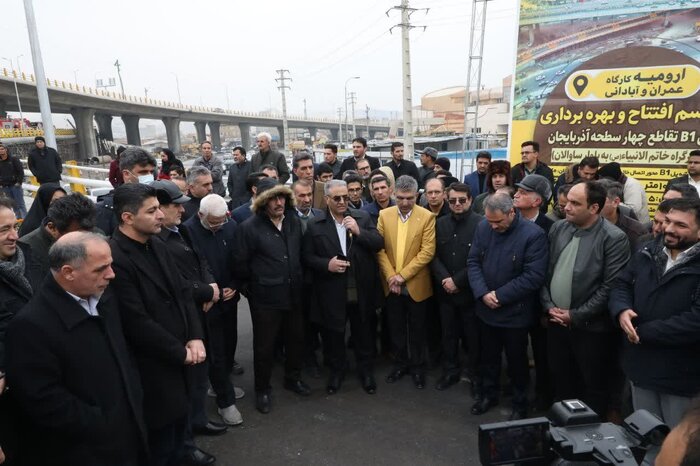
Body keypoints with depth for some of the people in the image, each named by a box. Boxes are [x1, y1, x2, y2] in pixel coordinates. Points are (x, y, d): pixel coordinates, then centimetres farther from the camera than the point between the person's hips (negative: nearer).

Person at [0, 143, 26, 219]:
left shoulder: (14, 159, -1)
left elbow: (20, 171, -3)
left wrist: (19, 182, -9)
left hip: (15, 185, -3)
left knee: (20, 204, -1)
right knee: (14, 205, 8)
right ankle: (19, 218, 14)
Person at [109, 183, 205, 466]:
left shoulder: (157, 246, 5)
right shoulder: (115, 259, -23)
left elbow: (182, 293, 6)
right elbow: (138, 323, -24)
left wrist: (195, 338, -7)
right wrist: (180, 352, -14)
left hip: (179, 359, 8)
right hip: (154, 369, -8)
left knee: (178, 429, 24)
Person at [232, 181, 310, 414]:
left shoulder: (294, 222, 3)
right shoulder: (248, 227, -14)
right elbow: (240, 264, -9)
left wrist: (298, 280, 12)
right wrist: (250, 288, -1)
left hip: (293, 294, 5)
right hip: (265, 298, -5)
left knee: (296, 339, 18)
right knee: (264, 346, 8)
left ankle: (293, 378, 41)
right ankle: (262, 390, 29)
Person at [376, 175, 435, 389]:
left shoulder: (427, 217, -9)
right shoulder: (384, 215, 0)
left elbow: (427, 251, -14)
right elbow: (379, 249, -2)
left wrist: (403, 275, -17)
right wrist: (390, 276, -11)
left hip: (415, 284, -2)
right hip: (391, 284, 3)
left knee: (416, 329, 12)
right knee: (396, 327, 15)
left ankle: (417, 366, 30)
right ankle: (401, 362, 33)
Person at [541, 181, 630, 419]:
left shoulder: (614, 238, -15)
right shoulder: (557, 229, 2)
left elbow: (610, 288, -17)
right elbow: (545, 272, 6)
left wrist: (575, 316, -15)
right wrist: (549, 306, -4)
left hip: (591, 327, -5)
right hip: (556, 322, 5)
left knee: (593, 387, 13)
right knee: (560, 380, 21)